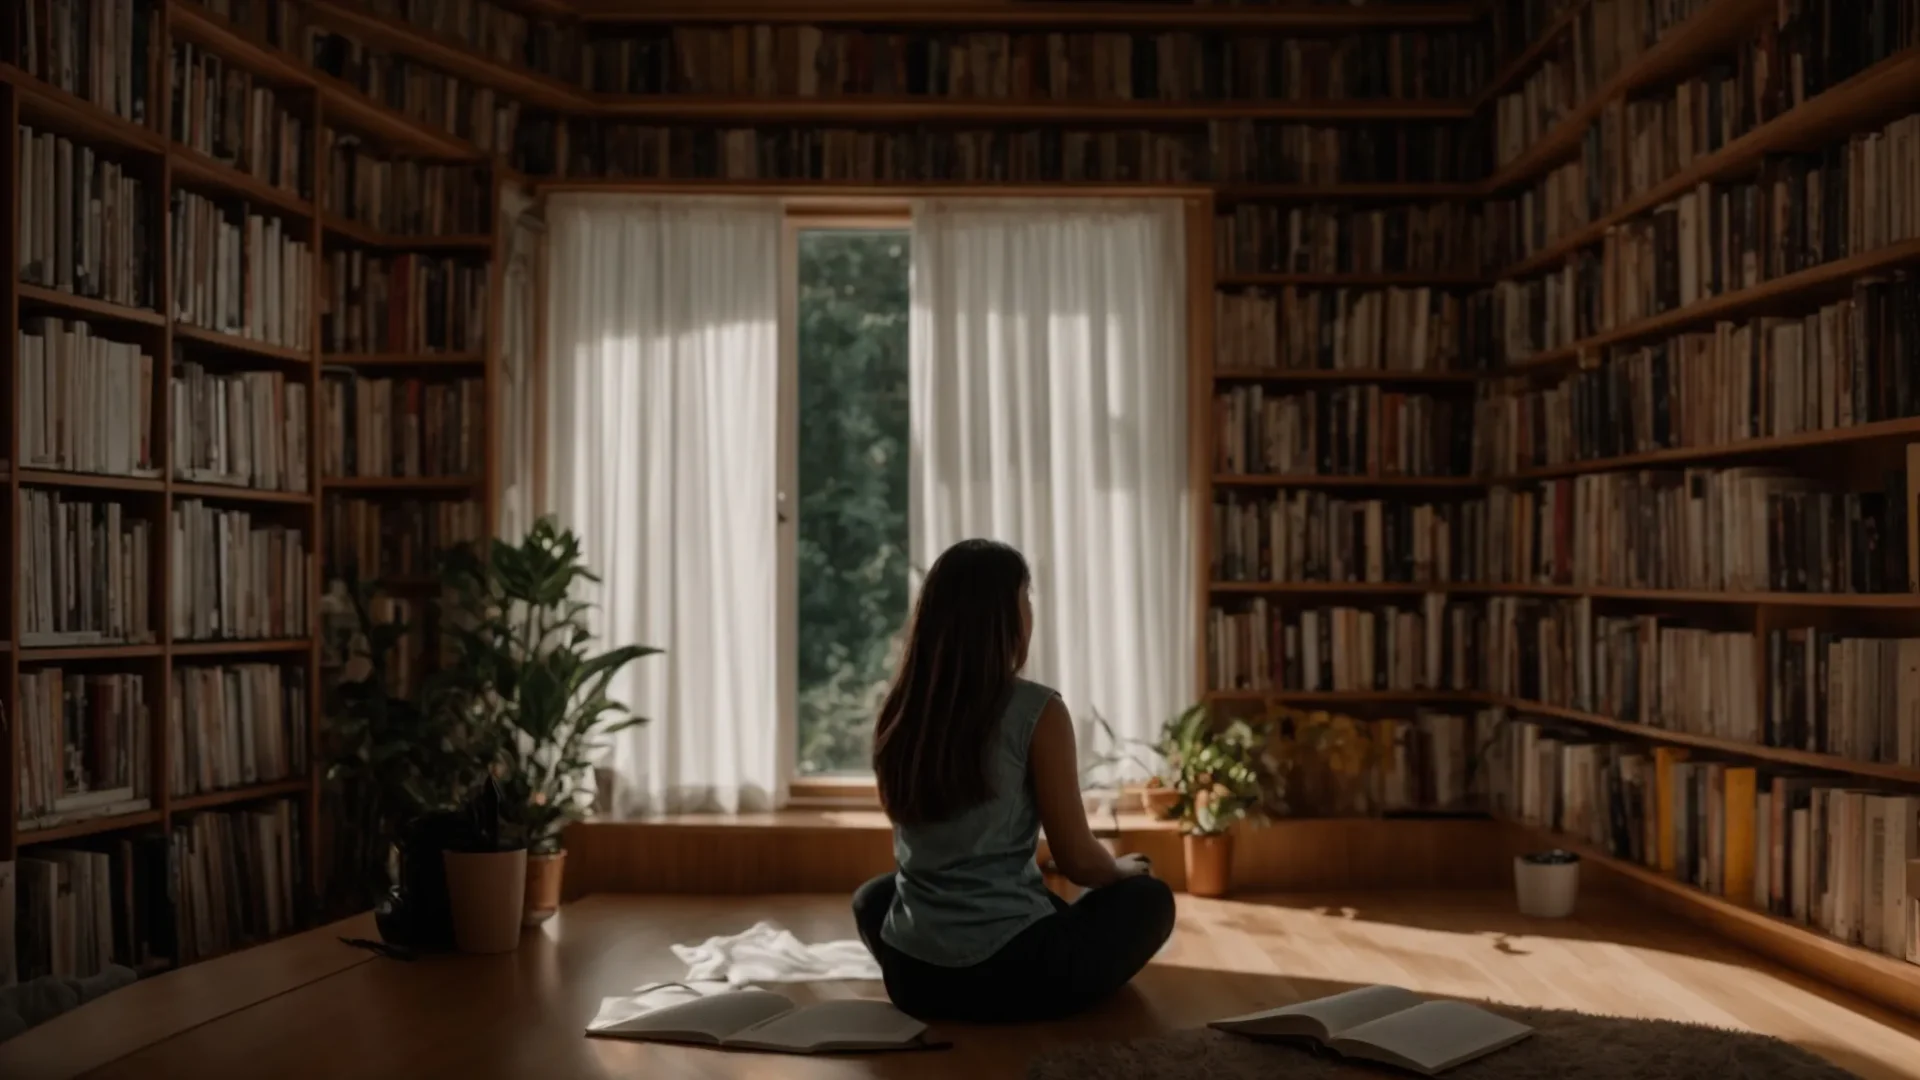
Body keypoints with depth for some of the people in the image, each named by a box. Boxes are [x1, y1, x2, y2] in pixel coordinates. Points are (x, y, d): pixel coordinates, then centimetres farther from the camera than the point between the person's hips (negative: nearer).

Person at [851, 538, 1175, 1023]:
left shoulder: (898, 713, 2)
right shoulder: (1037, 712, -13)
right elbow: (1078, 861, -7)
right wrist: (1121, 869, 17)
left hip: (912, 974, 4)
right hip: (1013, 971, -3)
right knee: (1147, 897, 21)